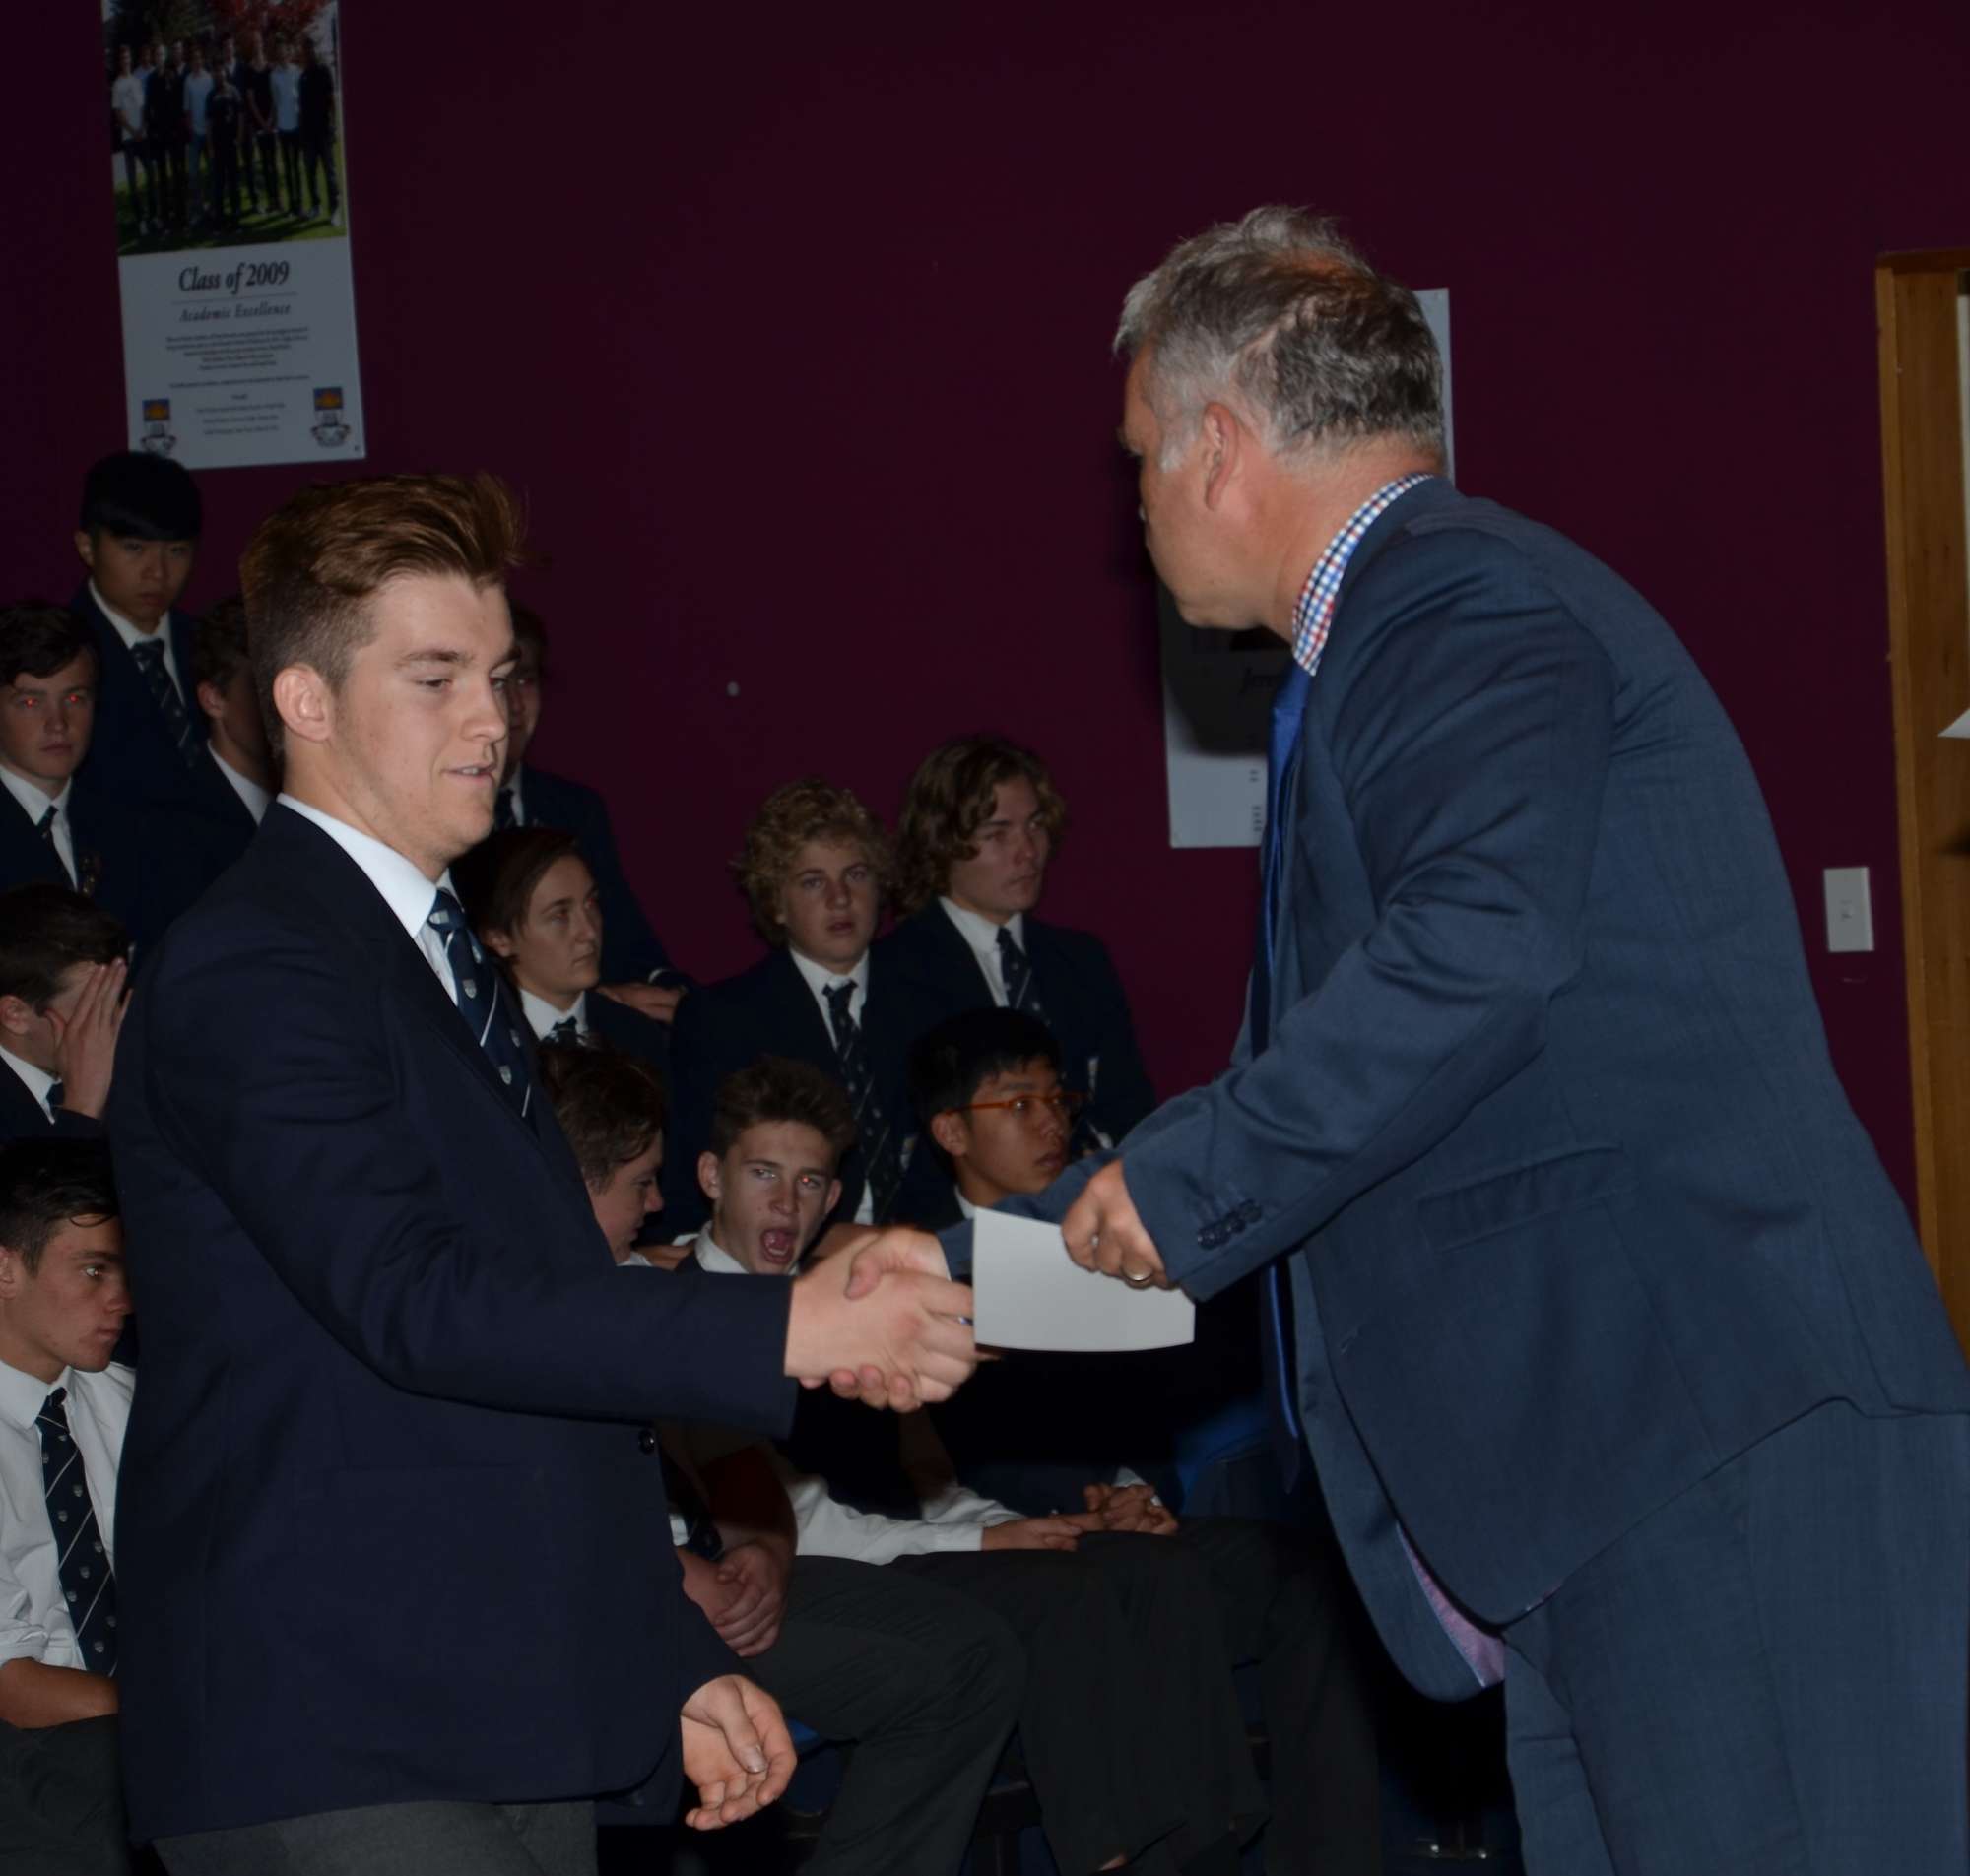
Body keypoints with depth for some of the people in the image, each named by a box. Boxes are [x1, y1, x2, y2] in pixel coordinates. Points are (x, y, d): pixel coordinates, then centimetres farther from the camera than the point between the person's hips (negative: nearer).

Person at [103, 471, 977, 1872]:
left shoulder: (442, 961, 20)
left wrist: (679, 1664, 19)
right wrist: (789, 1336, -29)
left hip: (510, 1723, 9)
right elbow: (414, 1305, -25)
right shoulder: (250, 978, -12)